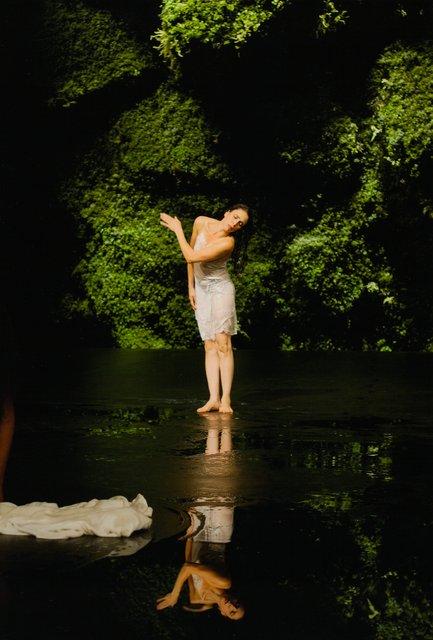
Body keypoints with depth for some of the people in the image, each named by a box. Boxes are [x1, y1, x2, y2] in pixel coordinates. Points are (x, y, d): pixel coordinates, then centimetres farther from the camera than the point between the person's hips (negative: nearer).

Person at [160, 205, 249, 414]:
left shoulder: (227, 243, -22)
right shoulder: (201, 222, -5)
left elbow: (192, 257, -25)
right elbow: (191, 251, 11)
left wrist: (178, 230, -15)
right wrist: (191, 286, 11)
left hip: (220, 288, -5)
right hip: (201, 289, 5)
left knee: (223, 344, -13)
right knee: (210, 346, -1)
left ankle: (226, 399, -14)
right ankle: (213, 399, -6)